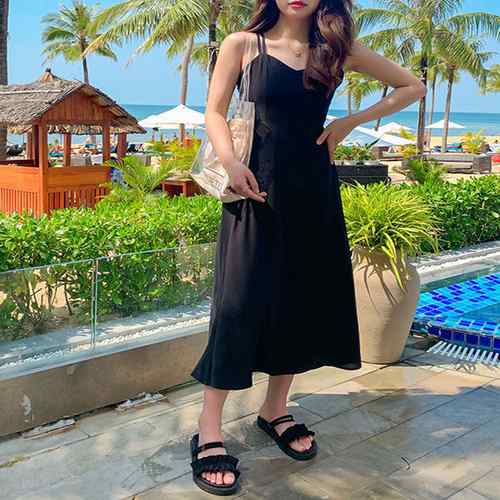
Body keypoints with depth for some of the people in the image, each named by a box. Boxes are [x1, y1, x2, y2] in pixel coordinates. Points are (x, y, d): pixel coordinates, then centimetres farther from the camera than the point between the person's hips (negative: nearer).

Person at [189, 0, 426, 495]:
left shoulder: (338, 49, 7)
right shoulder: (243, 45, 2)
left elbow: (412, 87, 13)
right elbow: (214, 113, 2)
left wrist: (350, 122, 2)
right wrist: (230, 162, -17)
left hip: (313, 192, 4)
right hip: (256, 188, -3)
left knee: (305, 299, 7)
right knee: (239, 302, -7)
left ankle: (274, 409, 26)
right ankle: (209, 430, 3)